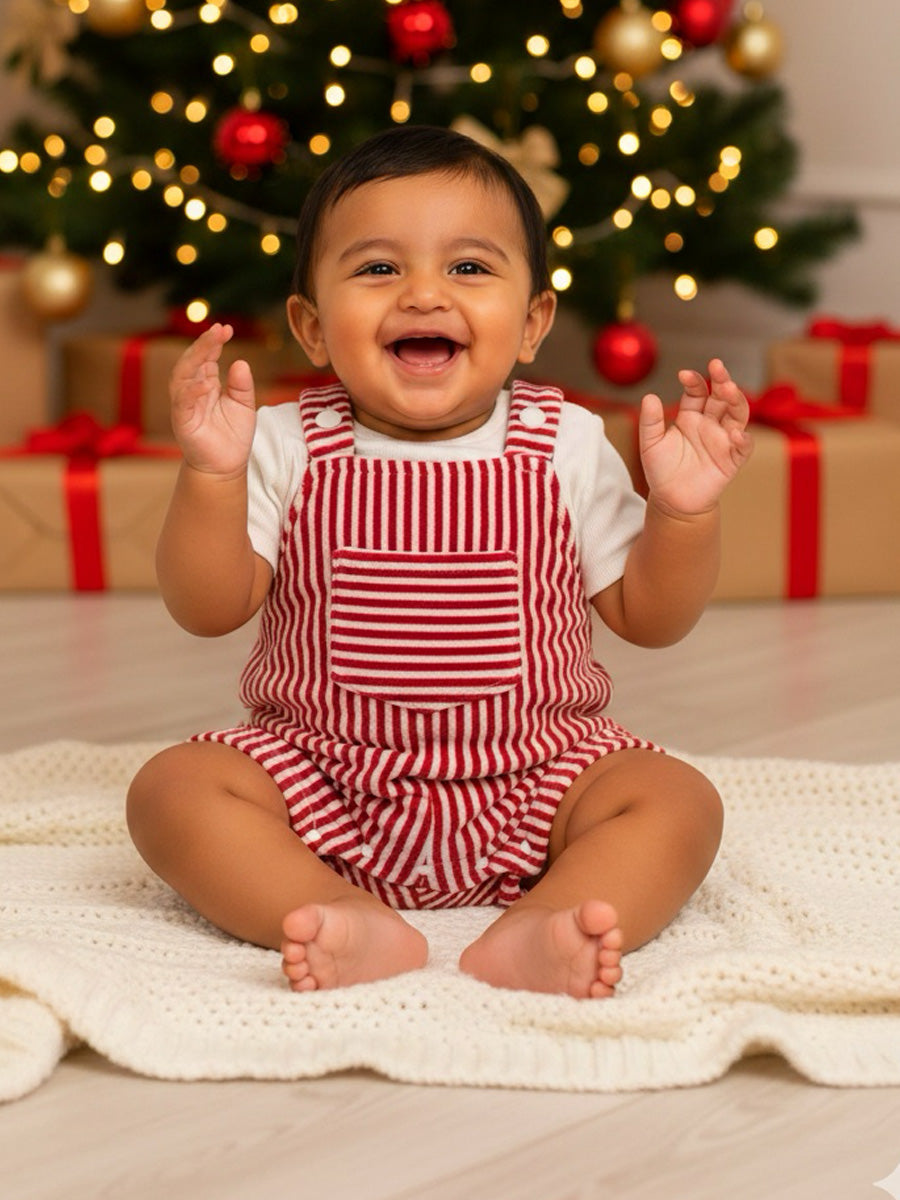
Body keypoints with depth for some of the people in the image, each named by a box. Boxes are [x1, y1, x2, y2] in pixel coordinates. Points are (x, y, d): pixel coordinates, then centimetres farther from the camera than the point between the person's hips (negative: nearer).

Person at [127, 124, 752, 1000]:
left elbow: (649, 616, 3)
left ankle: (536, 931, -39)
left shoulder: (568, 449, -2)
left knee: (677, 799, -21)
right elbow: (207, 609, -7)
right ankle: (356, 925, -35)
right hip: (321, 784, 0)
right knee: (171, 788, -21)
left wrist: (684, 508, -15)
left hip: (529, 786, 0)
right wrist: (210, 475, -21)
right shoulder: (287, 450, -4)